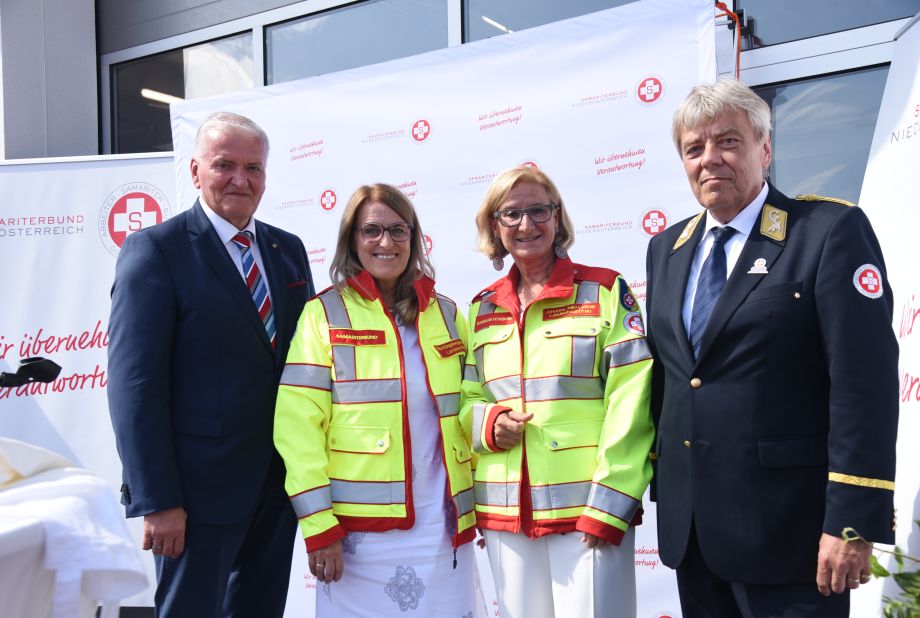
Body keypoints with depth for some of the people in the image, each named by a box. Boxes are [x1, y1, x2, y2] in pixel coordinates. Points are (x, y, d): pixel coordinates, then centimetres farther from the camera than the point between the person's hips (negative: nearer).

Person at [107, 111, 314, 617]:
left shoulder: (289, 249, 9)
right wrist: (157, 499, -18)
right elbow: (134, 382, -14)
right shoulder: (155, 250, -9)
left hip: (280, 481, 6)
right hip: (200, 486, -6)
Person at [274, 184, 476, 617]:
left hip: (443, 527, 3)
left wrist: (478, 503, 9)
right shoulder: (326, 313, -2)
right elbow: (297, 424, -8)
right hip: (360, 530, -3)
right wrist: (318, 525, -12)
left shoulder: (446, 315, 9)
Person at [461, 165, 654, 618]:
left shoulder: (604, 291, -1)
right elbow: (466, 397, 17)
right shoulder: (482, 310, 11)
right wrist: (488, 423, -6)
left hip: (587, 508, -4)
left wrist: (609, 505, -14)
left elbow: (629, 403, -8)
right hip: (504, 513, 4)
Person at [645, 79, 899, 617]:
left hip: (786, 532, -5)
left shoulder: (831, 230, -9)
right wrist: (662, 481, 13)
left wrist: (854, 522, -18)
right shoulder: (667, 249, 10)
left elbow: (866, 383, -15)